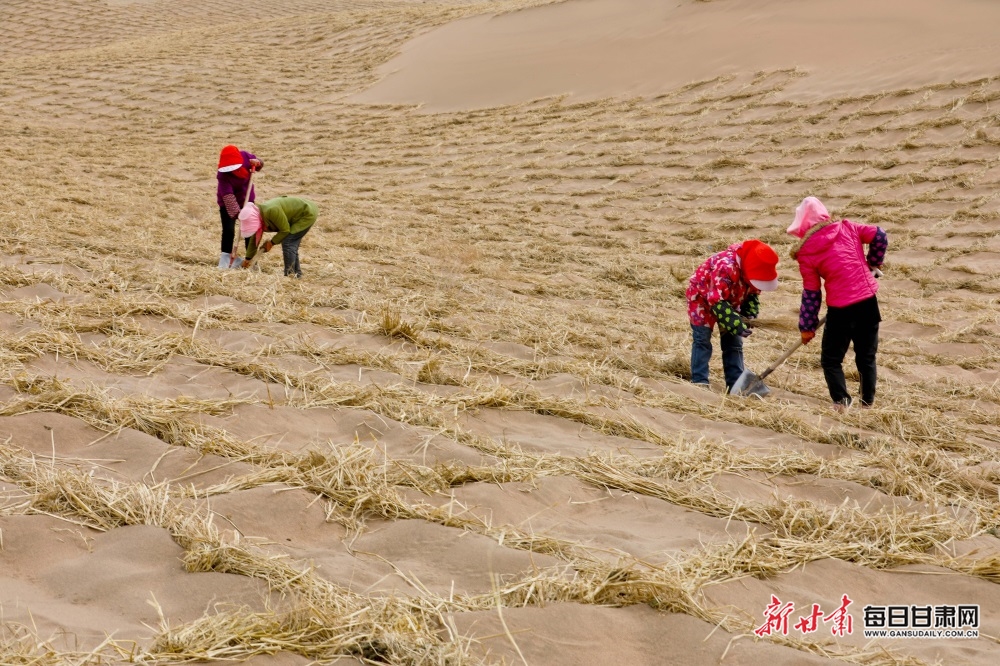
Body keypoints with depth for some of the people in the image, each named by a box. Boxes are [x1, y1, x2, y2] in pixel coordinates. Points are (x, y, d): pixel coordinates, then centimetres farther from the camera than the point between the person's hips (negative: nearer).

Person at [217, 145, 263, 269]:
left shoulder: (245, 156, -22)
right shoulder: (222, 175, -34)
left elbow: (259, 164, -1)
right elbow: (228, 196, -36)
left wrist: (256, 163, -24)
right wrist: (237, 213, -44)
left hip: (247, 199, 5)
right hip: (228, 203, -5)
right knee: (228, 230, -13)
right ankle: (225, 260, -4)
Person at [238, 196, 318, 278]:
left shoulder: (271, 211, -33)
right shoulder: (258, 216, -4)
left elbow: (285, 230, -23)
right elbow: (254, 240, 7)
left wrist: (271, 243, -13)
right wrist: (248, 259, 11)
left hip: (307, 214, -9)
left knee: (287, 243, -14)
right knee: (291, 244, 9)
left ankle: (289, 274, -11)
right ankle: (297, 272, 20)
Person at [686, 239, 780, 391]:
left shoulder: (752, 270, -18)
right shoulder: (725, 267, -41)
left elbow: (753, 294, 0)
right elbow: (717, 302, -39)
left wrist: (748, 316, -17)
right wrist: (737, 325, -40)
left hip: (729, 302, 7)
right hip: (702, 298, -7)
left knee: (734, 342, 4)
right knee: (702, 341, -13)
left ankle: (735, 384, 7)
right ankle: (699, 382, -11)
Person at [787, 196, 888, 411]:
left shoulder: (806, 253, -6)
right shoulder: (847, 228, 2)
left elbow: (811, 293, -2)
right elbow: (879, 236, 1)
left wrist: (807, 327, 7)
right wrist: (873, 263, 18)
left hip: (840, 309, -4)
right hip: (868, 302, 4)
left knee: (831, 359, 10)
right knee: (867, 357, 17)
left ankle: (841, 401, -5)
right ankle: (868, 402, 19)